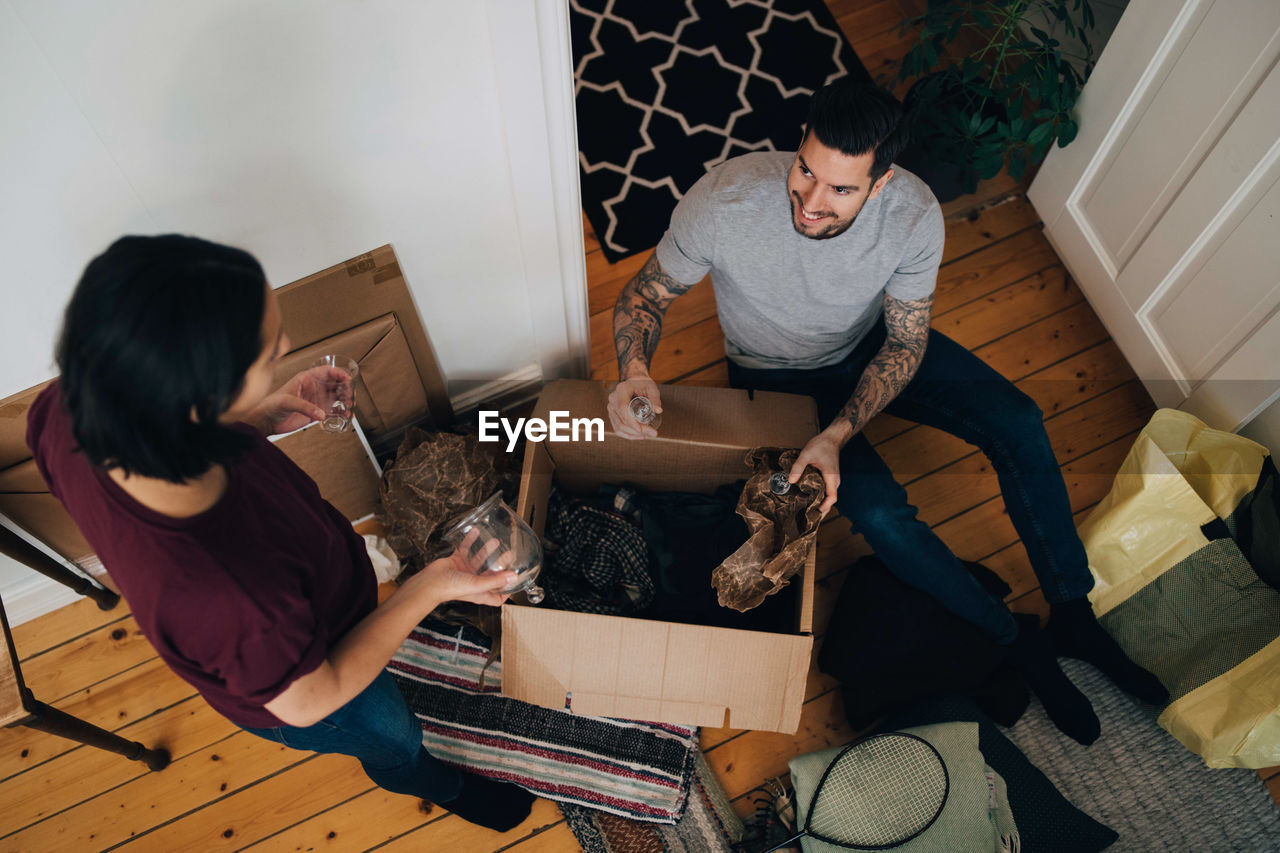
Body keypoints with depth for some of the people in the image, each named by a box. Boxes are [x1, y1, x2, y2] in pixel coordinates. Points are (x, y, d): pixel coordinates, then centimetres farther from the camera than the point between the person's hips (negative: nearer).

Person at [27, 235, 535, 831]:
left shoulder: (69, 412, -34)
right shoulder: (230, 598, -52)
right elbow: (307, 701, -29)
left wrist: (260, 418, -18)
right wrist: (431, 587, -24)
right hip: (306, 683, -5)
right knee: (395, 741, 31)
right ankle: (439, 788, 67)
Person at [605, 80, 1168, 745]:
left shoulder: (915, 215, -28)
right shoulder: (722, 204, -34)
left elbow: (906, 343, -16)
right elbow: (646, 294, -18)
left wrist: (837, 435, -31)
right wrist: (635, 369, -40)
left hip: (871, 343, 3)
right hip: (778, 376, -2)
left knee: (1018, 423, -12)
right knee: (879, 511, -23)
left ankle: (1073, 616, 9)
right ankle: (1017, 647, 1)